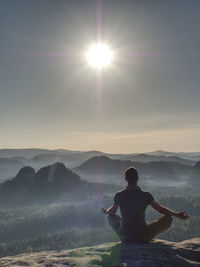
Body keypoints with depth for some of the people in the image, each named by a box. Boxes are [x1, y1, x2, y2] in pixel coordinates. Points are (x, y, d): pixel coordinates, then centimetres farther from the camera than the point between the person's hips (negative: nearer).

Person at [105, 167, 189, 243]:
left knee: (111, 216, 28)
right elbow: (161, 209, 2)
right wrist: (177, 214, 17)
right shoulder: (145, 195, -11)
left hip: (124, 237, 2)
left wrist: (106, 211, 36)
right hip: (143, 237, -2)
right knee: (168, 218, 11)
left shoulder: (119, 195, -7)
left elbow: (112, 211, 12)